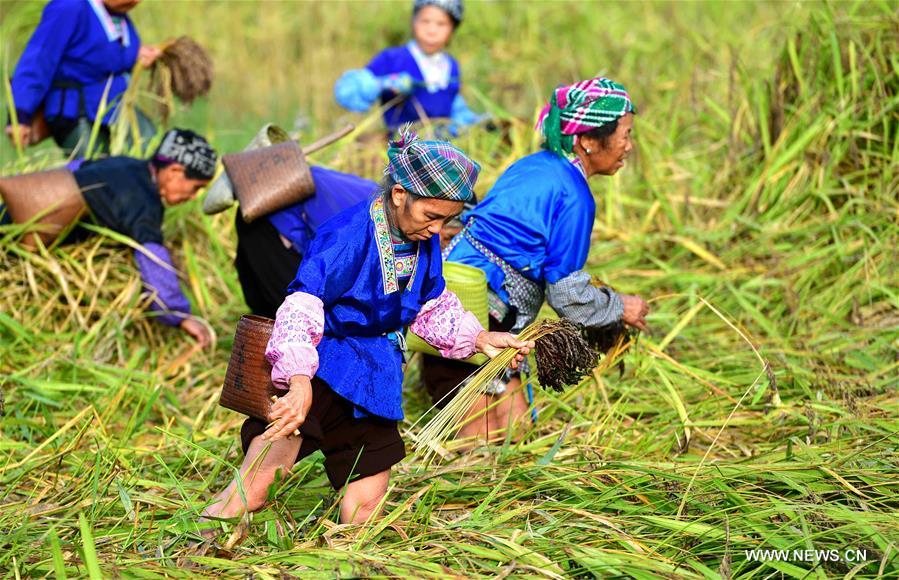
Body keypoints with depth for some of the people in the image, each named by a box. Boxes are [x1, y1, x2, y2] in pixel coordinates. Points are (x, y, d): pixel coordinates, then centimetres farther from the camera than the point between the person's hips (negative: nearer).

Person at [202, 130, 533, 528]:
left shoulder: (425, 244, 3)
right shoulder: (349, 235, -21)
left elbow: (432, 308, 20)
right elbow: (302, 307, -30)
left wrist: (479, 339, 5)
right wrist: (299, 381, -42)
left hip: (373, 382, 7)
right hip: (320, 372, -7)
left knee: (362, 512, 10)